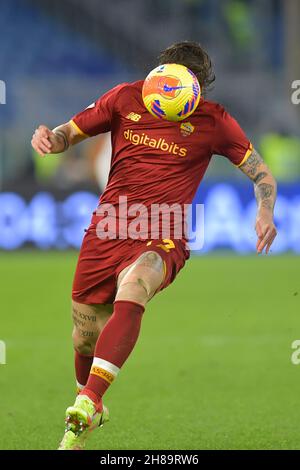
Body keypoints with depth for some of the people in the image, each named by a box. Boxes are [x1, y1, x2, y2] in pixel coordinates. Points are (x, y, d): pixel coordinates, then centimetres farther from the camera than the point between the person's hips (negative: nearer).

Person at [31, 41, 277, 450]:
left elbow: (261, 174, 8)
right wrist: (49, 138, -10)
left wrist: (265, 214, -12)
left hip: (161, 239, -3)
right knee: (86, 335, 9)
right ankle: (90, 402, 43)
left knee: (130, 290, -36)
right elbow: (71, 132, 14)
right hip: (107, 229, 3)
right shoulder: (126, 98, 4)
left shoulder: (213, 121, 1)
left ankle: (88, 404, -44)